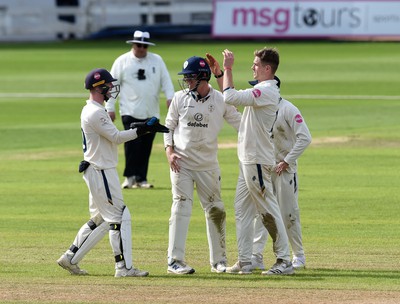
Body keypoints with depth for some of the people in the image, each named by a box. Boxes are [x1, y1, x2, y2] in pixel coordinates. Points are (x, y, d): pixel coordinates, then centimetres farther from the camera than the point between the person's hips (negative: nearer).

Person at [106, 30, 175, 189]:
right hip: (130, 111, -3)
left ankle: (141, 178, 12)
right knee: (132, 143, -14)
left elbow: (166, 81, 7)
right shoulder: (122, 61, 2)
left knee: (146, 146, 4)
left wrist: (170, 97, -10)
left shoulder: (157, 60, 8)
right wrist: (110, 108, -3)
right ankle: (130, 176, -5)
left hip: (151, 113, 3)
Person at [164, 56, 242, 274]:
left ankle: (218, 260, 19)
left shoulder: (221, 101, -2)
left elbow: (240, 124, 0)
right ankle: (175, 261, -8)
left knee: (215, 210, 7)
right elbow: (169, 126, 8)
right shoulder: (180, 98, 1)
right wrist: (169, 150, -6)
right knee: (181, 209, -7)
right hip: (181, 163, -1)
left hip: (208, 165, 1)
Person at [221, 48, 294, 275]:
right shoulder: (262, 91, 14)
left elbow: (231, 97, -26)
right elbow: (233, 97, 23)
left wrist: (228, 69, -17)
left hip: (258, 161, -10)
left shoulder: (267, 91, -18)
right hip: (248, 160, 10)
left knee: (269, 210, -6)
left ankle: (285, 261, -3)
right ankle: (245, 262, 15)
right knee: (243, 211, 12)